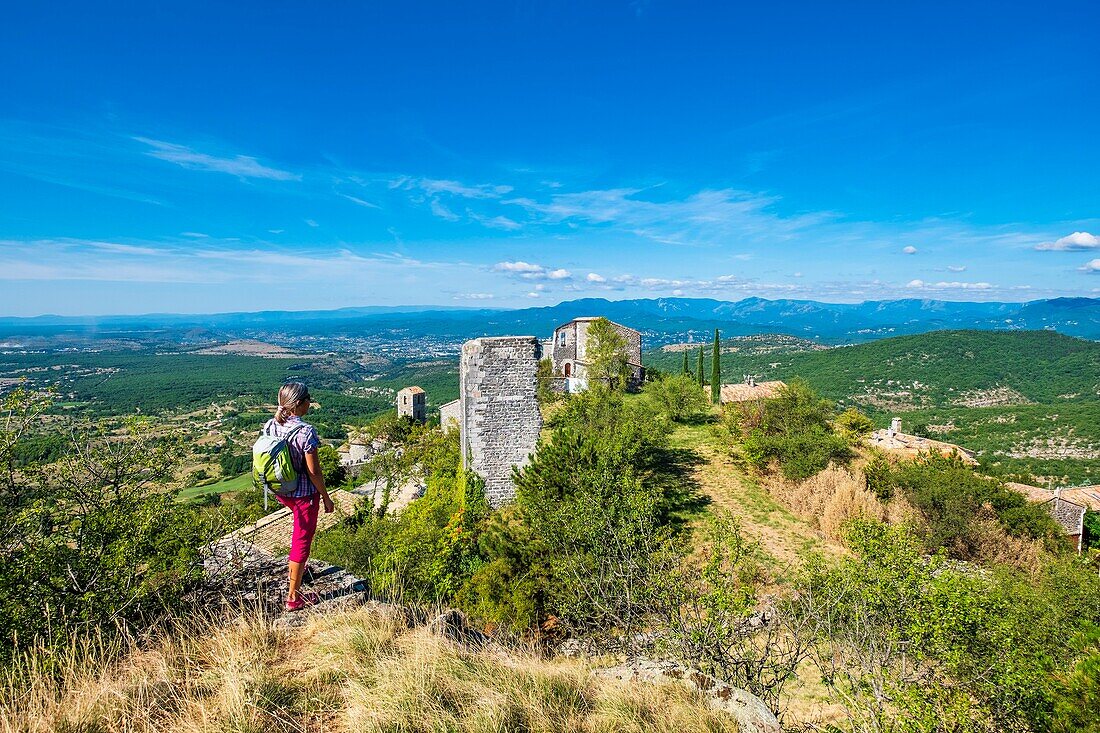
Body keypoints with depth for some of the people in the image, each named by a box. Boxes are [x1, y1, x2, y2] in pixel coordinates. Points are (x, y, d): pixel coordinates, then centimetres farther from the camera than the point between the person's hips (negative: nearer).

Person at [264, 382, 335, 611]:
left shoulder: (270, 426, -6)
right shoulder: (306, 431, -26)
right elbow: (313, 471, -21)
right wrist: (326, 498, -8)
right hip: (304, 494, -7)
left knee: (301, 529, 35)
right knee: (302, 540, 8)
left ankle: (294, 570, 46)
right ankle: (293, 597, 20)